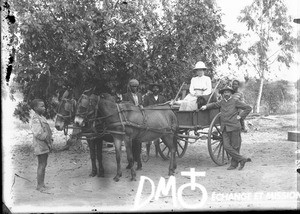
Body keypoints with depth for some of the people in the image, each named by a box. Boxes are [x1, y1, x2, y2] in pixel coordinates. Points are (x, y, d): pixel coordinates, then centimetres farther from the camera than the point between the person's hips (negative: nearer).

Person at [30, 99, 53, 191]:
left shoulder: (41, 117, 15)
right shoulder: (35, 119, -15)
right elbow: (38, 133, -23)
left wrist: (50, 140, 10)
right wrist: (48, 141, -15)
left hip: (45, 146, 9)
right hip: (40, 146, -9)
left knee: (43, 165, 14)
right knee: (41, 165, -5)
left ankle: (42, 184, 22)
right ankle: (39, 186, 3)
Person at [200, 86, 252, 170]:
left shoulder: (235, 102, 1)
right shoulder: (222, 102, 12)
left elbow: (248, 108, 3)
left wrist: (240, 116, -2)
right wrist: (206, 106, 5)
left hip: (234, 127, -4)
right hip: (225, 129, 4)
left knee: (235, 146, 1)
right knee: (226, 146, -5)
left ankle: (234, 164, 15)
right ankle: (242, 159, 5)